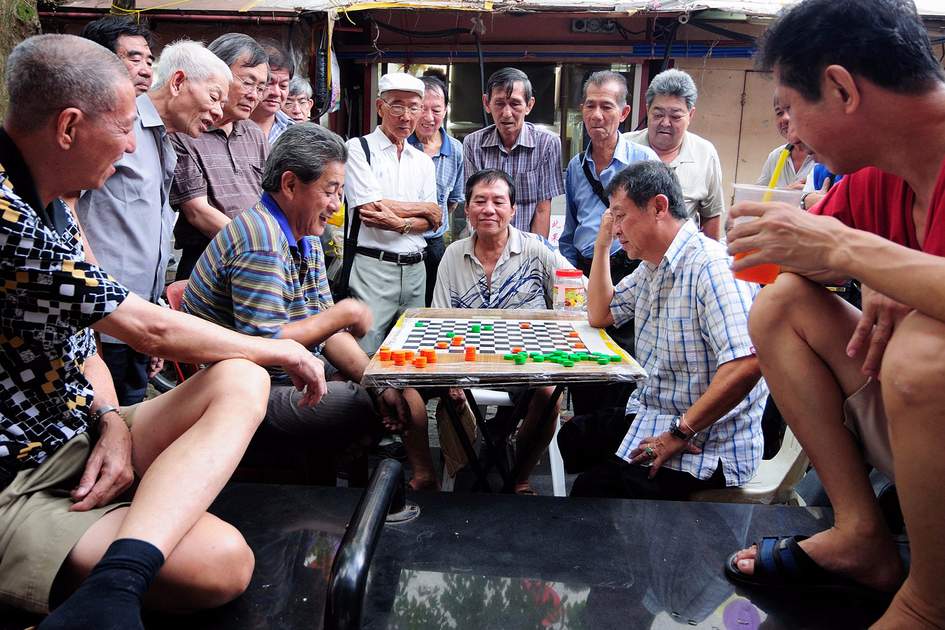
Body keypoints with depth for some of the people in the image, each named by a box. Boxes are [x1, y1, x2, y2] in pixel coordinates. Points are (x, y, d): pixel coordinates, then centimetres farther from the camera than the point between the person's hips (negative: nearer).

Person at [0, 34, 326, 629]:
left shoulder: (48, 205, 9)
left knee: (241, 380, -14)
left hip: (77, 439, 11)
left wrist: (110, 420, -5)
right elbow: (149, 329, -18)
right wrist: (279, 349, -3)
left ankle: (115, 577, -24)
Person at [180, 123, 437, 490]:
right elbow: (264, 343, -28)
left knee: (403, 397, 4)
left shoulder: (306, 239, 10)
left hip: (294, 375, 10)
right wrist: (344, 314, -17)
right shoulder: (262, 241, -22)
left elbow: (324, 327, 8)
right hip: (253, 391, -10)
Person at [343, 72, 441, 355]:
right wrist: (423, 208, -1)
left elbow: (433, 222, 7)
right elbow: (371, 209, -13)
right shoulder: (358, 148, -1)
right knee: (367, 358, -5)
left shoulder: (423, 161, 15)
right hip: (373, 266, -5)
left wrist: (400, 224, -13)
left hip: (415, 268, 5)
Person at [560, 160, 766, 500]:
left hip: (707, 445, -10)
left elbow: (746, 364, -34)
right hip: (651, 417, 10)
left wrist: (679, 433, -26)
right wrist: (602, 243, 14)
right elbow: (599, 314, 23)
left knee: (593, 489, -24)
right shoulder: (651, 267, 10)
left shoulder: (712, 267, -23)